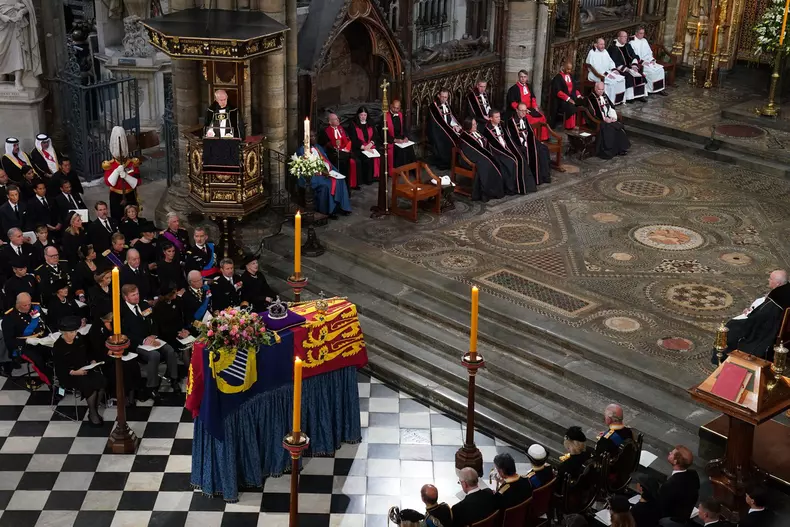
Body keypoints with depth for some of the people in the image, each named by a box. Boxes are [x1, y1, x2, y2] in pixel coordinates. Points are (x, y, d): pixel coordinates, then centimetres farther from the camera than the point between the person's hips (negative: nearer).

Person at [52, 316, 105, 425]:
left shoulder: (80, 339, 3)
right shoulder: (58, 347, -12)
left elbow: (88, 352, 18)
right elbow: (59, 369, -13)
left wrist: (92, 361, -3)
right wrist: (75, 372, -25)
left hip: (85, 369, 5)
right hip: (68, 375, -5)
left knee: (101, 381, -23)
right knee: (90, 385, -29)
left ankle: (95, 410, -10)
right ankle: (92, 413, -8)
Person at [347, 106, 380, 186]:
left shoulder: (370, 124, 15)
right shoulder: (353, 125, 0)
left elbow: (375, 135, 11)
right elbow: (353, 139, -7)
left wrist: (370, 144, -9)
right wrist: (364, 147, -16)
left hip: (370, 147, 4)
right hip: (358, 148, -4)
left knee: (378, 156, -26)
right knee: (367, 158, -32)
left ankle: (374, 176, -16)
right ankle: (366, 179, -21)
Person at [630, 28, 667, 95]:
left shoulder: (644, 41, 17)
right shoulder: (632, 42, -6)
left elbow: (649, 52, 19)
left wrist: (652, 59, 0)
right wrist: (642, 62, -21)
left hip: (648, 61, 7)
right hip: (639, 63, -7)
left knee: (660, 68, -13)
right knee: (650, 70, -29)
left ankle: (660, 89, -9)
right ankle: (650, 89, -19)